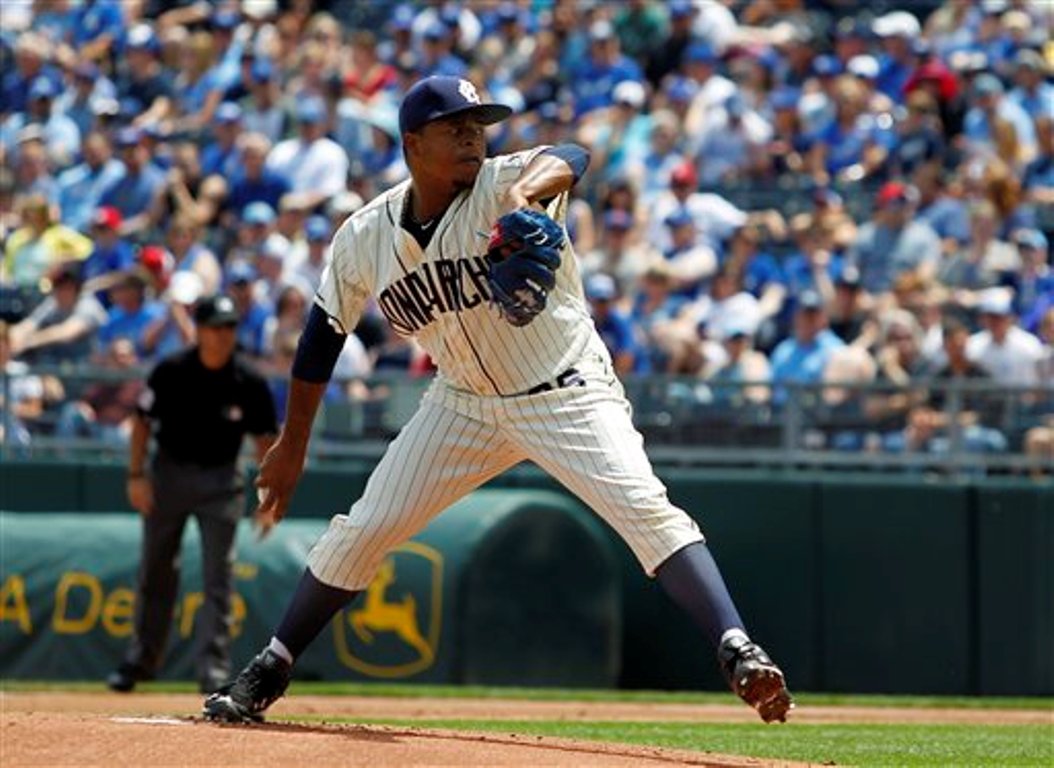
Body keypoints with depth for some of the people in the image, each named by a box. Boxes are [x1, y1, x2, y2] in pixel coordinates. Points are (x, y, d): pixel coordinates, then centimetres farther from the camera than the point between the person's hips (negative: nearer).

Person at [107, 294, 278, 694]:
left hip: (220, 480, -1)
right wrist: (136, 476, -9)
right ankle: (141, 659, 25)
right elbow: (142, 421, -2)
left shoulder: (249, 383, -11)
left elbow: (263, 437, -4)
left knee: (218, 577, -8)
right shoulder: (170, 372, -11)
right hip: (170, 472, 1)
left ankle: (214, 668, -8)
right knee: (156, 573, 11)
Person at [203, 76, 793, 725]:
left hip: (569, 395, -4)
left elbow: (570, 159, -42)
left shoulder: (500, 186, -19)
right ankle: (268, 673, 19)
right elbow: (325, 333, 7)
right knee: (363, 530, 4)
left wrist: (522, 193, -65)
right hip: (464, 403, 4)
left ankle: (738, 653, -31)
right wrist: (293, 446, 11)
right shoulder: (366, 236, -6)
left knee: (645, 509, -24)